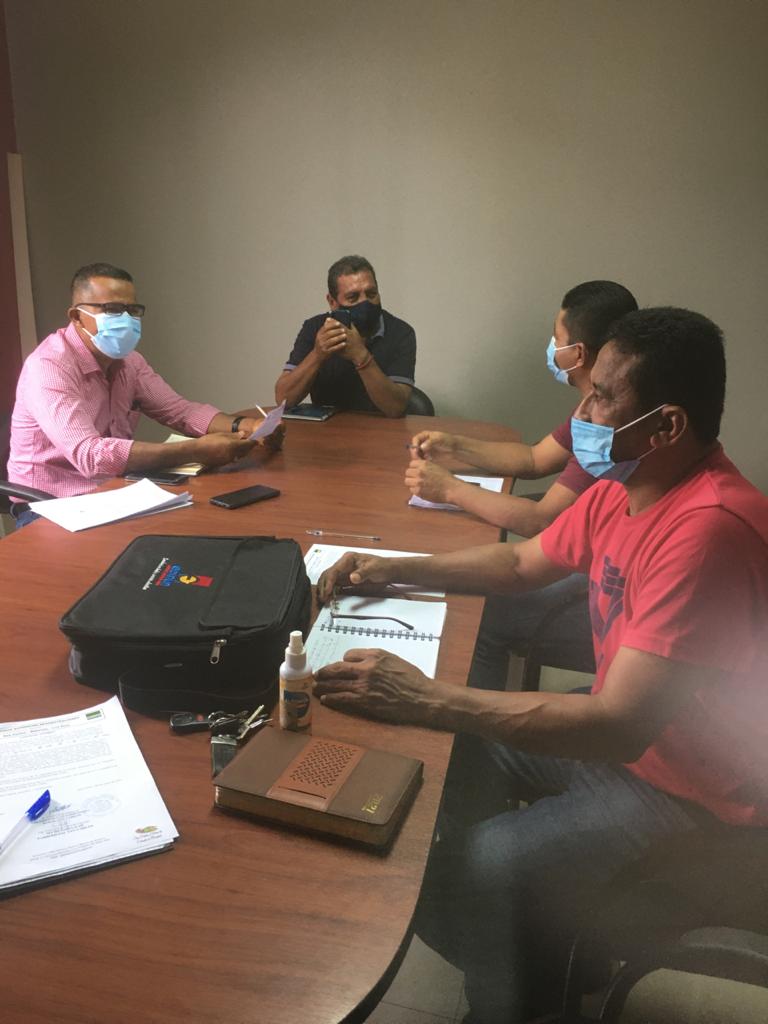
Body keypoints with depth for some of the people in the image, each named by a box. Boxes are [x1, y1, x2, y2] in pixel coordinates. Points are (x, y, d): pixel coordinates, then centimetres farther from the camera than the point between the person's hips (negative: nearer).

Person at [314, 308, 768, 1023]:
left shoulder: (708, 529, -31)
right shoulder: (620, 489, -1)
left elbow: (617, 726, -34)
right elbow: (522, 562, 13)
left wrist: (426, 699, -33)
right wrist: (394, 570, 0)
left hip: (694, 796, -9)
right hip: (626, 736, 9)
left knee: (474, 870, -20)